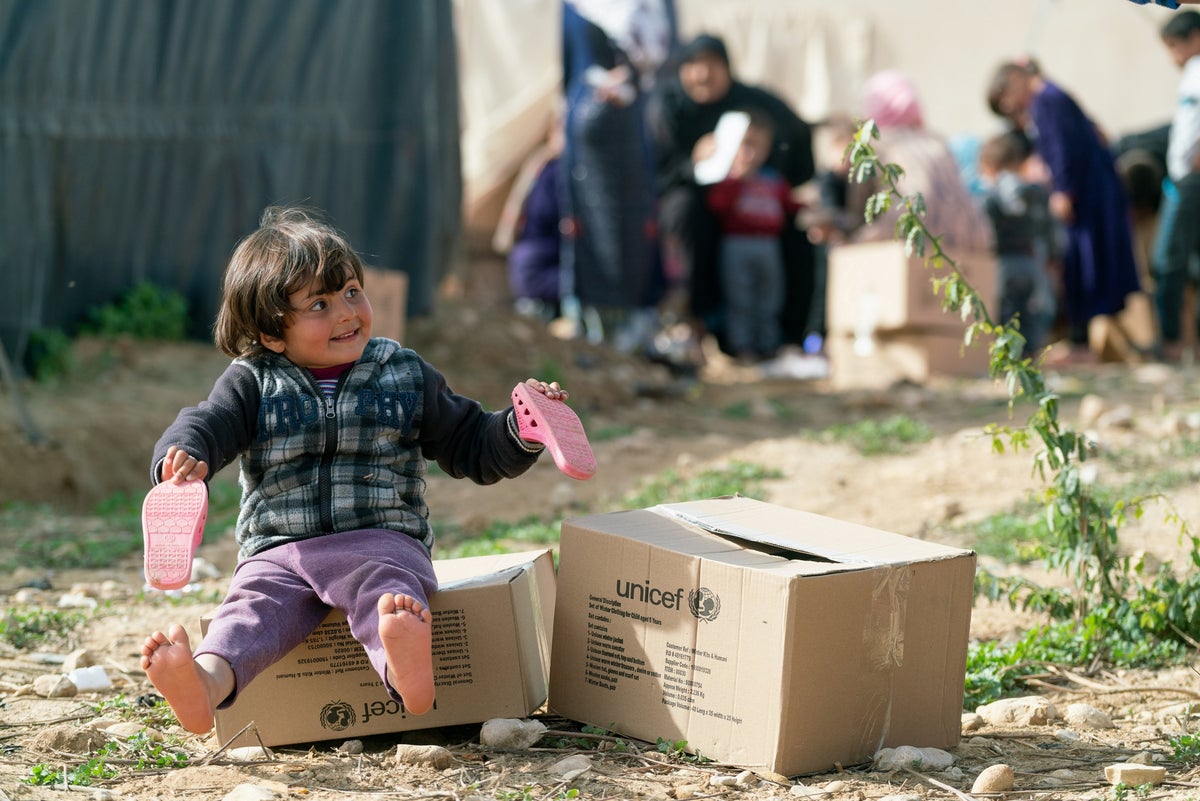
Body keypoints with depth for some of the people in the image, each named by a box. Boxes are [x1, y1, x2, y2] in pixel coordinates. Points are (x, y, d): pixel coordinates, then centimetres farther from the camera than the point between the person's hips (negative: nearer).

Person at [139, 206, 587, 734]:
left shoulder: (405, 375, 15)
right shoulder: (253, 384, 12)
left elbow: (470, 448, 20)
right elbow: (205, 425, -3)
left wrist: (520, 432, 0)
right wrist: (183, 458, -27)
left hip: (381, 538, 0)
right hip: (278, 549, 1)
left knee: (384, 586, -36)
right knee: (256, 604, -31)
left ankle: (404, 670, -68)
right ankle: (206, 684, -62)